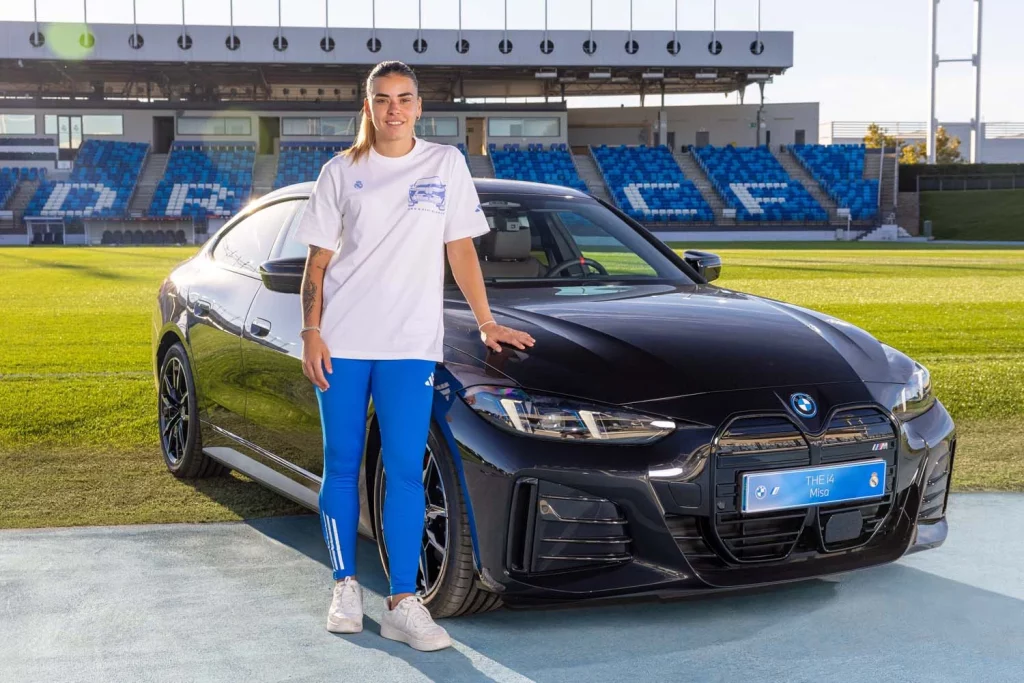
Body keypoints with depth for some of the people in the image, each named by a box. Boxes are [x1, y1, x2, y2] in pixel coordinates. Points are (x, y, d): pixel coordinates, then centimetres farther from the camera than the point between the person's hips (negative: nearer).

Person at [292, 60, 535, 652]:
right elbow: (317, 261, 7)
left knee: (405, 471, -5)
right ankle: (347, 587, 19)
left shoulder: (446, 165, 7)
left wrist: (487, 323, 5)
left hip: (410, 343, -1)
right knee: (342, 466, 6)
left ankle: (404, 604, -1)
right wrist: (311, 332, -4)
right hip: (341, 341, 1)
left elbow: (461, 250, 10)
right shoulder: (342, 172, 7)